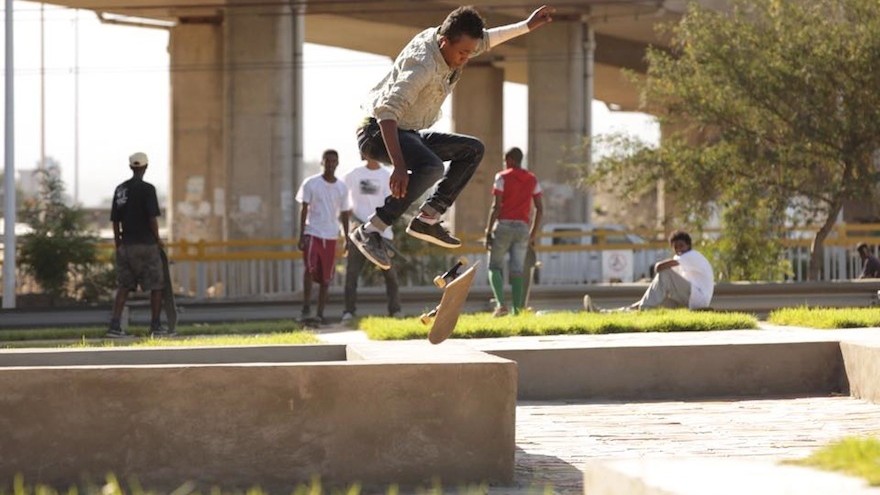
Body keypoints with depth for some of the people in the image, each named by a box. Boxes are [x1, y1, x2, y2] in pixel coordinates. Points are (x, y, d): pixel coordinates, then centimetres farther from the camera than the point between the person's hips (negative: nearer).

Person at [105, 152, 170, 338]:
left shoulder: (120, 189, 9)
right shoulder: (147, 189, -9)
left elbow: (115, 219, 11)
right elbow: (152, 218, -14)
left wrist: (118, 244, 17)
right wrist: (157, 239, -1)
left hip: (125, 245, 6)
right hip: (146, 244, -6)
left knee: (123, 286, 6)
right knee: (156, 285, 6)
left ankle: (114, 326, -5)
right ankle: (155, 326, 7)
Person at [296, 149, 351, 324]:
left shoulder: (342, 188, 8)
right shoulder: (311, 184, -2)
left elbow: (344, 214, 13)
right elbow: (304, 210, -2)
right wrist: (301, 236, -9)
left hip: (331, 237, 4)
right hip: (312, 233, -4)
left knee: (326, 278, 4)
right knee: (310, 267, -24)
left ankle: (320, 314, 9)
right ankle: (306, 308, -22)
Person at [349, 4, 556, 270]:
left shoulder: (450, 42, 0)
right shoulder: (423, 64, -29)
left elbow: (486, 39, 25)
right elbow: (386, 111, -38)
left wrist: (528, 25, 22)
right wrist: (399, 166, -46)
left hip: (408, 133, 10)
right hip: (378, 132, -10)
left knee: (473, 150, 12)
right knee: (432, 168, -36)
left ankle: (427, 218, 0)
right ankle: (369, 231, -33)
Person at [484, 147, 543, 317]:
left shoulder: (502, 177, -3)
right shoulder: (532, 180, 11)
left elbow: (496, 206, -10)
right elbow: (540, 209, 8)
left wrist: (488, 232, -7)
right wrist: (533, 235, 14)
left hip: (503, 225, -4)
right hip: (523, 228, 4)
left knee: (495, 267, 4)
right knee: (517, 271, 5)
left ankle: (500, 303, -16)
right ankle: (516, 309, -3)